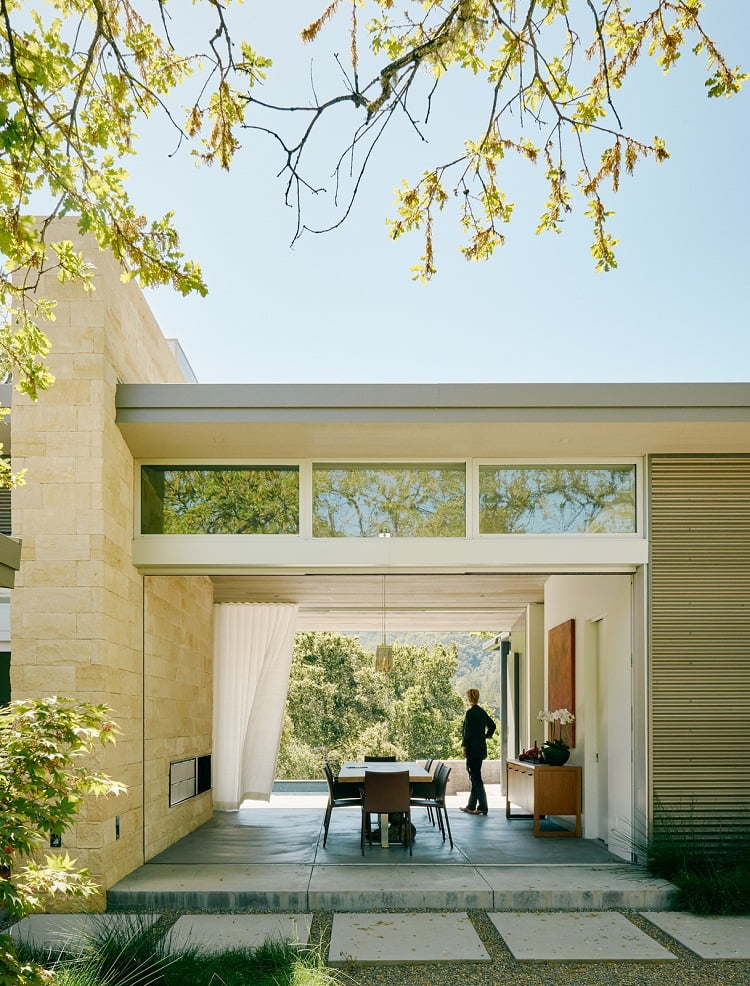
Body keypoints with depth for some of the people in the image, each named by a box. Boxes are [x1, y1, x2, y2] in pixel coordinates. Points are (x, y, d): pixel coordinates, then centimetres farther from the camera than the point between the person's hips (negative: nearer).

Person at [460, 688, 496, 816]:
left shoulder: (470, 712, -15)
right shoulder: (482, 712, 11)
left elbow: (468, 732, -18)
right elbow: (493, 725, 21)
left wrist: (465, 748, -13)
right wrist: (487, 736, 22)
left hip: (473, 749, -9)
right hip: (481, 748, 9)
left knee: (476, 777, -5)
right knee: (475, 777, 13)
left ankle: (482, 807, -6)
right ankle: (471, 806, 20)